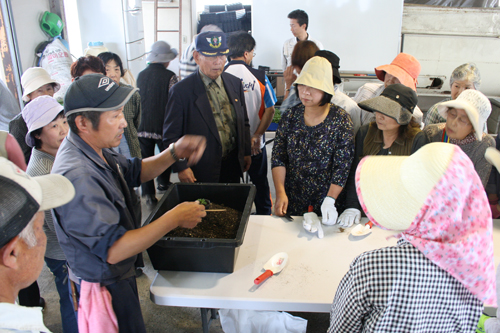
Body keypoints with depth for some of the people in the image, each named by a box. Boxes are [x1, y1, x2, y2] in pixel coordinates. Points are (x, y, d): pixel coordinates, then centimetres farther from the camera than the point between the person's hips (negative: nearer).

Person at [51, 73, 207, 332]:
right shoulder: (77, 177, -37)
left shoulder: (96, 149, -5)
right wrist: (174, 218, -32)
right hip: (104, 284, -9)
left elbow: (135, 172, 9)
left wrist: (174, 153, -10)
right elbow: (113, 249, -37)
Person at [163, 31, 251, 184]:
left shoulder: (235, 83, 5)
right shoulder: (181, 91, -11)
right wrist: (181, 167, -13)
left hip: (233, 165, 5)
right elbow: (171, 136, -9)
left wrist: (246, 152, 12)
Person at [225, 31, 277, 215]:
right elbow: (270, 110, -11)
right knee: (260, 182, 19)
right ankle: (265, 217, 33)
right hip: (254, 144, 0)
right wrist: (257, 135, -8)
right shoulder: (259, 77, -11)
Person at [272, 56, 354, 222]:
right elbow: (278, 157, -3)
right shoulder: (291, 116, -2)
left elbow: (343, 166, -13)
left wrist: (330, 201, -23)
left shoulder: (340, 120, -10)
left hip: (325, 198, -2)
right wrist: (280, 193, -14)